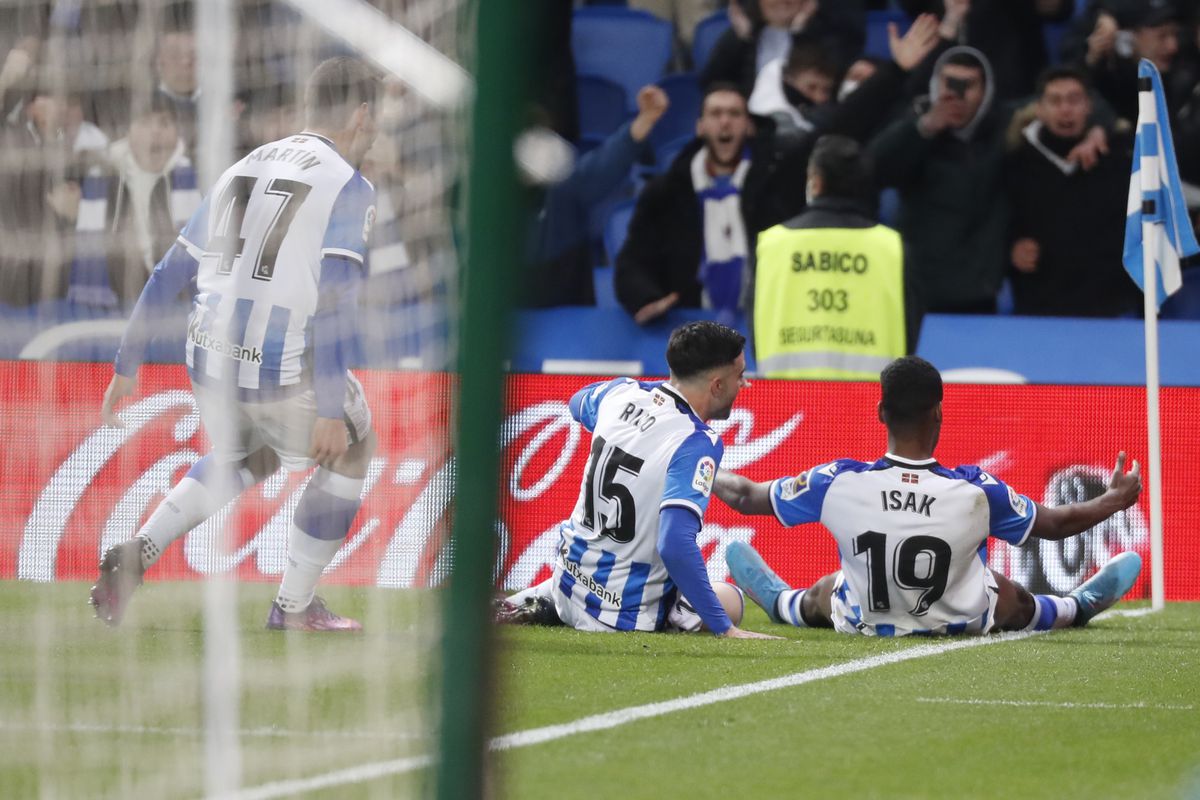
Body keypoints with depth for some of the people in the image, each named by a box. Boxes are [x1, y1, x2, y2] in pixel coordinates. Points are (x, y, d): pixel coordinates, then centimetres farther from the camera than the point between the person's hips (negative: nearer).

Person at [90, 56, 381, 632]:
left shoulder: (243, 170, 15)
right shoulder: (349, 187, -5)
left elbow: (169, 274, 16)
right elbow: (334, 303, -16)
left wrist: (127, 366, 22)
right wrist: (331, 409, -17)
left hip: (208, 362, 6)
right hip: (283, 370, -6)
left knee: (250, 454, 33)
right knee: (351, 450, 21)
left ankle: (138, 552, 12)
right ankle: (294, 606, 22)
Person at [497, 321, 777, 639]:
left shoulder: (621, 393, -4)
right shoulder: (698, 443, -25)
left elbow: (578, 402, 23)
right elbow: (674, 545, -36)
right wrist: (725, 628, -32)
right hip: (629, 611, -6)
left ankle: (540, 602, 15)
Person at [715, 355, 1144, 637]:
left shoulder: (838, 483, -29)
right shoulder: (976, 491, -30)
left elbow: (745, 496, -12)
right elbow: (1056, 523, -12)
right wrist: (1114, 501, 7)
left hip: (864, 622, 1)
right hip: (960, 622, -1)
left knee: (822, 593, 35)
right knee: (1015, 600, 32)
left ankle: (780, 603, 68)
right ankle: (1078, 608, 62)